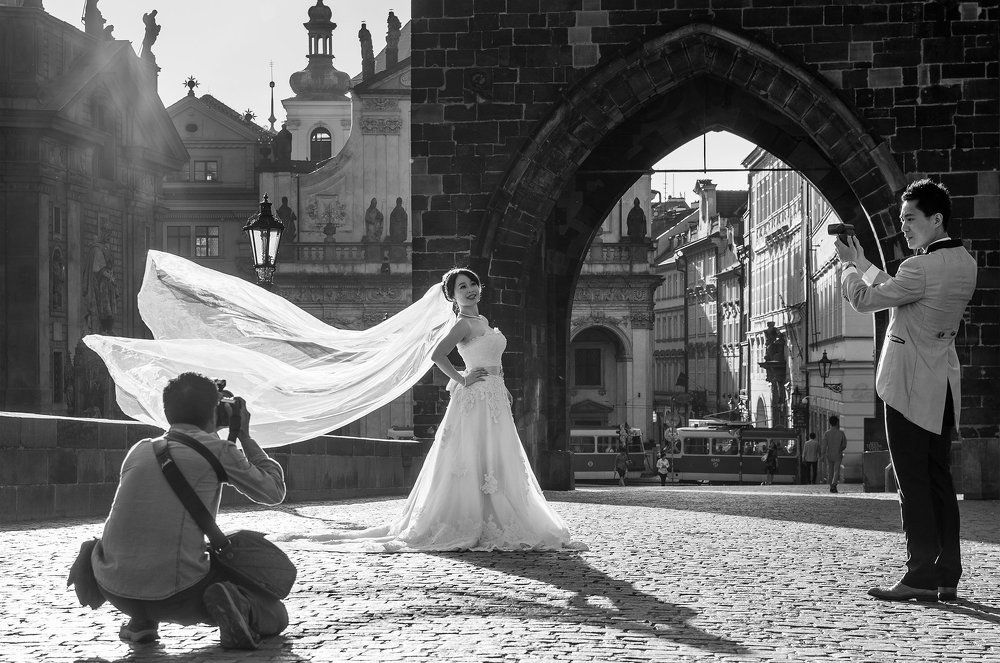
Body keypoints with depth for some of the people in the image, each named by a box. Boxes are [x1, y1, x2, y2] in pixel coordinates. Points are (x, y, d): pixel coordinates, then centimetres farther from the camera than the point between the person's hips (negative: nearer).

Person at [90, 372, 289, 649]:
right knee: (275, 618, 14)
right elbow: (274, 492, 16)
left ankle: (141, 622, 19)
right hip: (175, 593, -5)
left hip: (113, 589, 5)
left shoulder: (139, 450, 15)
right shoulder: (218, 450, 1)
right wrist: (245, 436, 26)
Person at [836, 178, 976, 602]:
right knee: (939, 480, 10)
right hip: (944, 386, 8)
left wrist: (849, 267, 7)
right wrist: (861, 262, 18)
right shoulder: (965, 264, 8)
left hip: (909, 385, -8)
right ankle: (947, 576, 11)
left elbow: (865, 300, -11)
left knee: (913, 484, -5)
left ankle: (921, 575, -6)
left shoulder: (921, 268, -20)